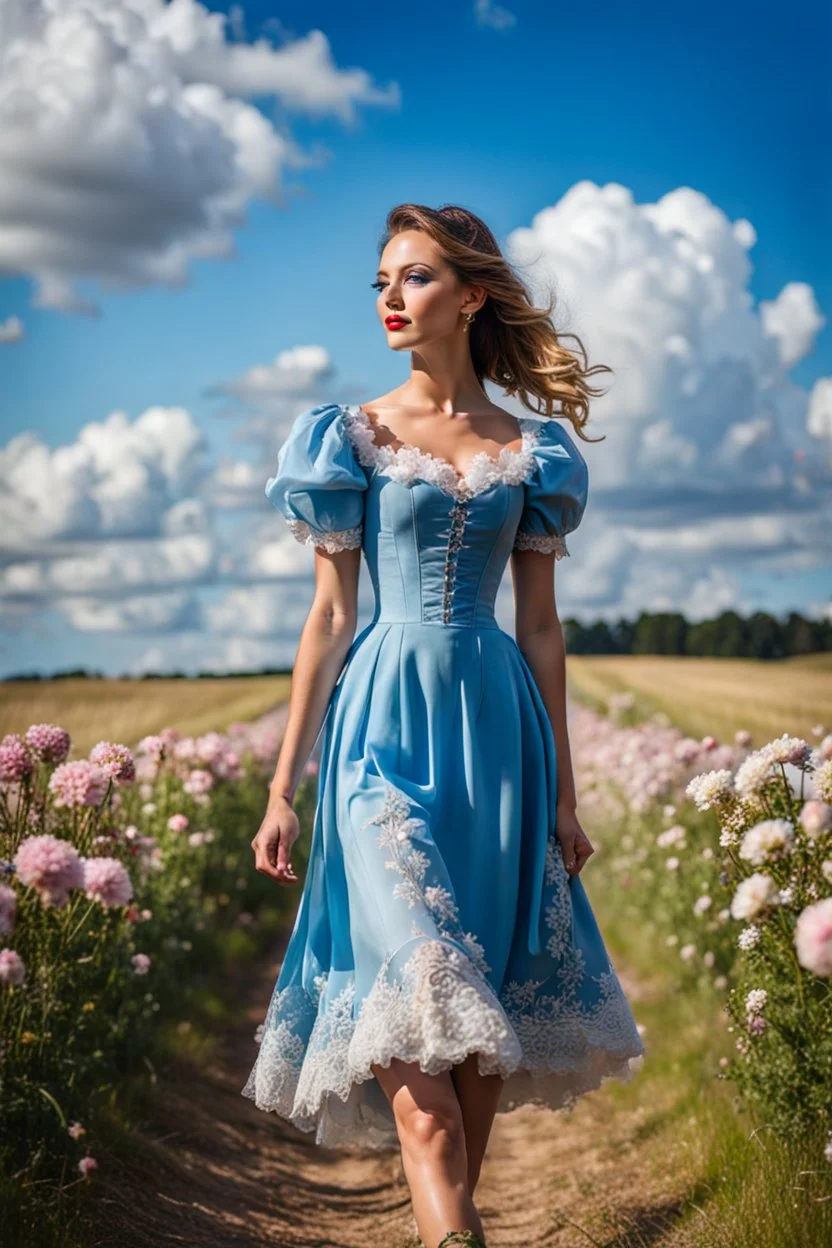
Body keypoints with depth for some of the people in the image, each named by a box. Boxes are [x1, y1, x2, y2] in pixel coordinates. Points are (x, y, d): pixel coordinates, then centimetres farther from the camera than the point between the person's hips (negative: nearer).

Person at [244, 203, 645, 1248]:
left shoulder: (531, 450, 9)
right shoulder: (350, 438, 4)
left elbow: (541, 623, 10)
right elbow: (329, 616, 4)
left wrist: (564, 795, 9)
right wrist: (283, 788, -1)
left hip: (496, 724, 2)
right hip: (386, 719, -2)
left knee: (483, 995, 5)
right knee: (414, 996, -16)